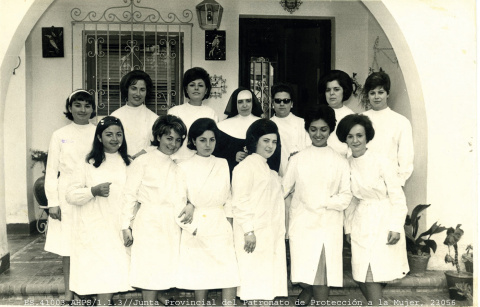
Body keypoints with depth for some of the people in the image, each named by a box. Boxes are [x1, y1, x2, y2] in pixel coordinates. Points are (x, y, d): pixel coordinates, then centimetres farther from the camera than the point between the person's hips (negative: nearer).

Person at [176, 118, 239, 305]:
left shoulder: (223, 165, 10)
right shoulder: (184, 167, 0)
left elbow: (228, 199, 11)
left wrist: (230, 228, 5)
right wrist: (192, 229, -7)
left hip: (222, 229, 2)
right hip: (196, 231, -2)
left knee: (231, 280, -7)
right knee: (200, 280, 3)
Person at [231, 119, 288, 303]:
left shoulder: (269, 169, 21)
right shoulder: (246, 166, -6)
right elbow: (239, 201, -13)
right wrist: (248, 230, -19)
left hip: (272, 234, 8)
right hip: (255, 234, -8)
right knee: (255, 282, -7)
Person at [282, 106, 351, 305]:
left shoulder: (340, 162, 6)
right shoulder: (297, 159, 7)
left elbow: (346, 197, 1)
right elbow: (283, 189, 6)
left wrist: (325, 202, -13)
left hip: (329, 224, 0)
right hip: (302, 223, 1)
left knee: (323, 277, -6)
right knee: (304, 272, -1)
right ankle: (307, 289, 29)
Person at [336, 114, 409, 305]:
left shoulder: (381, 162, -11)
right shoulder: (346, 165, 3)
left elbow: (398, 196, -9)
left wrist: (396, 227, -13)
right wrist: (348, 227, 8)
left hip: (383, 223, -4)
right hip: (360, 225, 5)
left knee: (372, 278, -6)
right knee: (361, 277, 5)